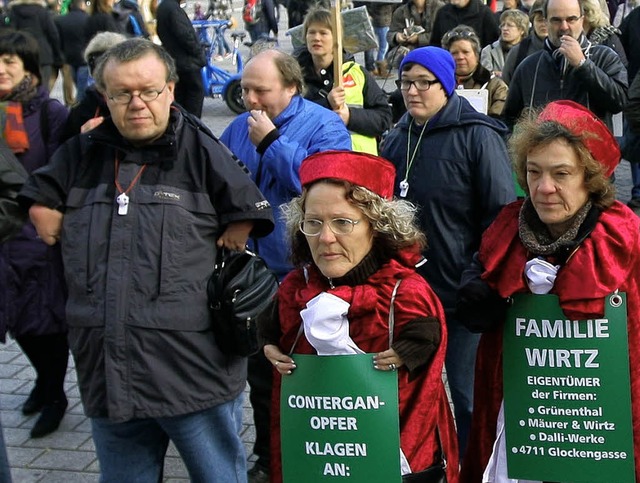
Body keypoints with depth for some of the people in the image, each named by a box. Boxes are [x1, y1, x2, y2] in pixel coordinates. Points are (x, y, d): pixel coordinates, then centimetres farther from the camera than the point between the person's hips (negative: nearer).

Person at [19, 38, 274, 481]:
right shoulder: (82, 153, 9)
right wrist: (86, 247, 10)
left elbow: (248, 215, -2)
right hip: (107, 372, 4)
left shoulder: (202, 151, -3)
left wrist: (200, 261, 0)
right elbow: (41, 203, 20)